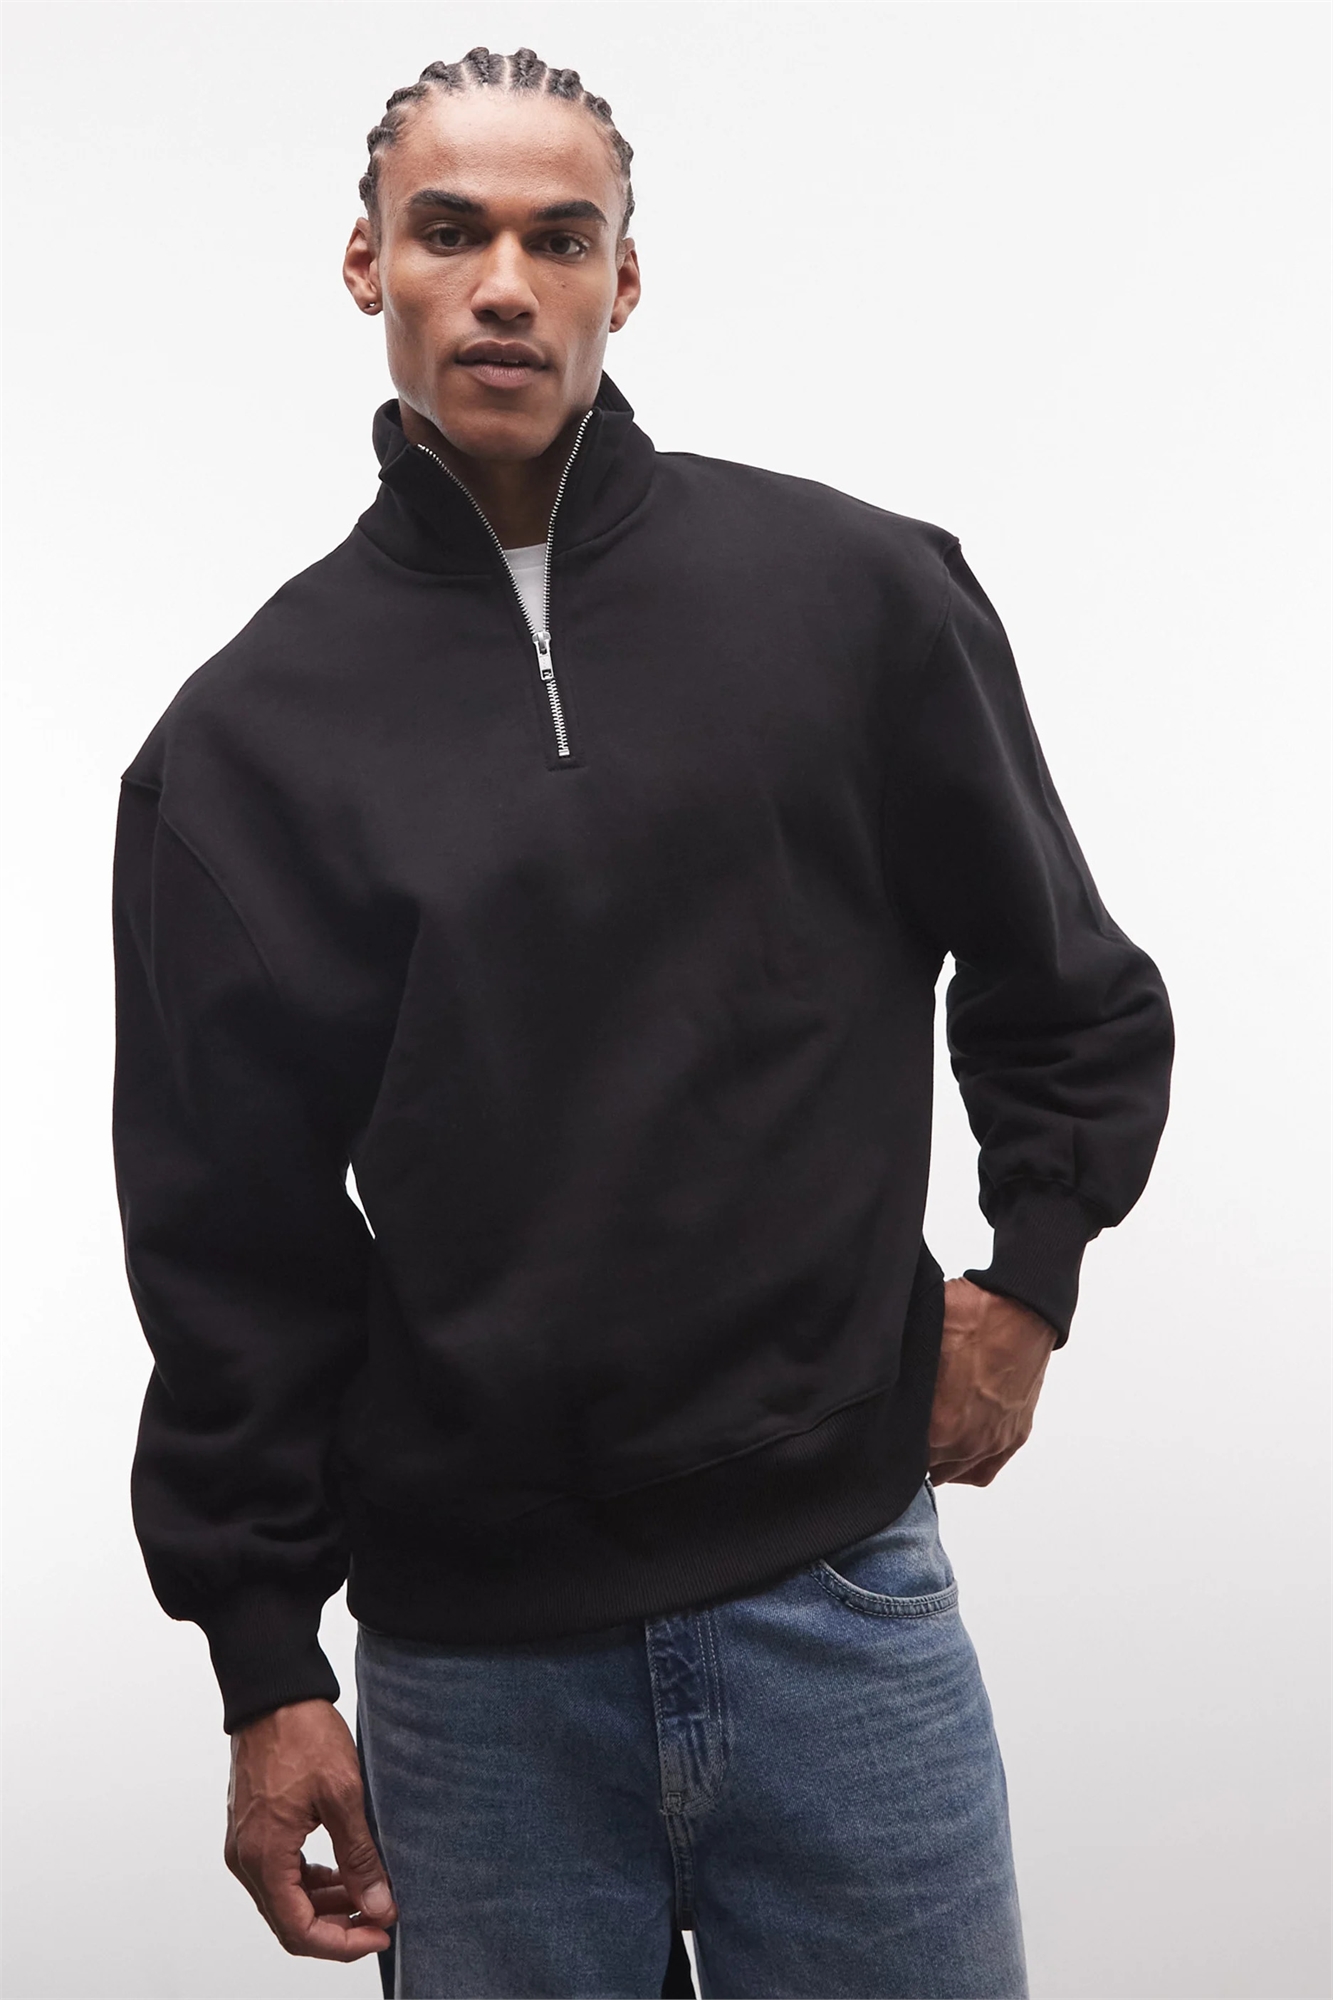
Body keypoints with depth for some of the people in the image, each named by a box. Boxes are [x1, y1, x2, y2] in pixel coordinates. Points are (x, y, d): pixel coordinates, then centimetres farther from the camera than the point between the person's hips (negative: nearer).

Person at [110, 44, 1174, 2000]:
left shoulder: (865, 592, 0)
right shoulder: (253, 728, 1)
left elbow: (1072, 994, 13)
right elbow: (228, 1236, 1)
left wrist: (1026, 1282, 5)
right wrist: (264, 1667, 0)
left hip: (841, 1595, 0)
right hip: (463, 1665, 0)